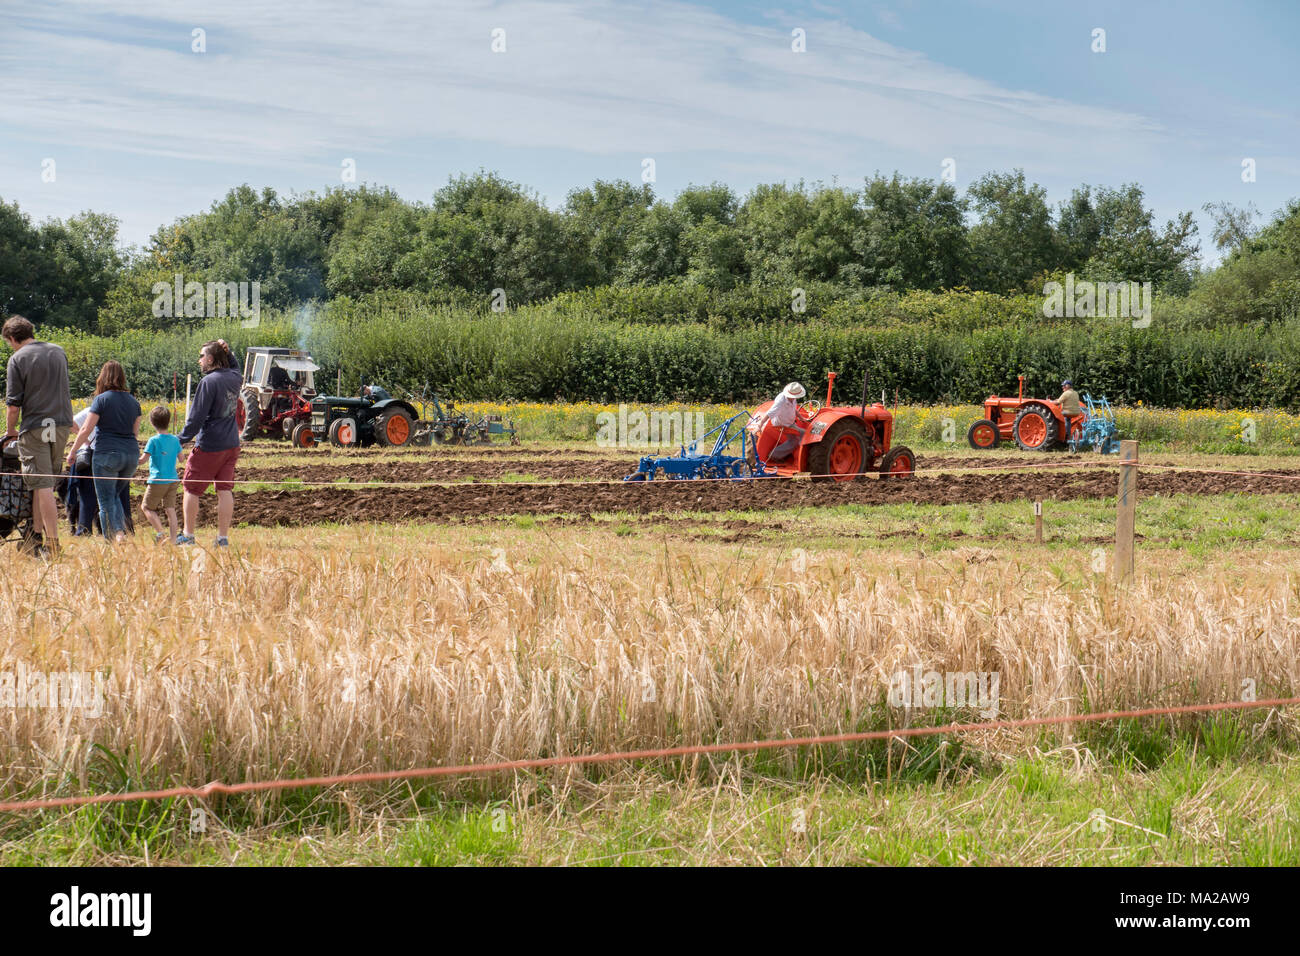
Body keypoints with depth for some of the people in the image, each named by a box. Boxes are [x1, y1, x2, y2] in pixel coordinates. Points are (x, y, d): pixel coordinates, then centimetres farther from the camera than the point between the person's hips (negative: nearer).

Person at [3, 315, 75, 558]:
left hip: (35, 427, -6)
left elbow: (13, 404, -10)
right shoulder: (59, 352, 11)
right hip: (62, 424, 6)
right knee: (44, 483, 15)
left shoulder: (18, 359, -8)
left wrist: (10, 431, 6)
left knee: (42, 485, -6)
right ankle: (37, 535, 17)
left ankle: (52, 544, -10)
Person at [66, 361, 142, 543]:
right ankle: (121, 531, 3)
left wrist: (72, 451, 4)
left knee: (106, 500, 2)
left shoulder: (102, 399, -5)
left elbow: (86, 429, -7)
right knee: (115, 495, 21)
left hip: (107, 453, -5)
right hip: (131, 454, 5)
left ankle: (114, 537, -7)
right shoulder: (133, 401, 11)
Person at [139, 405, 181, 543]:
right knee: (170, 508, 6)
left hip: (158, 480, -5)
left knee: (146, 507, 7)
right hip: (173, 480, 5)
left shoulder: (153, 441, -13)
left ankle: (160, 532, -8)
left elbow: (143, 459, -17)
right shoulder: (175, 440, 4)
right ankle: (172, 538, 1)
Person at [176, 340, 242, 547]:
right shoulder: (234, 378, 4)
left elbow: (197, 417, -17)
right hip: (231, 445, 7)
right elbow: (234, 367, 33)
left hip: (209, 446, -7)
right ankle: (223, 537, 5)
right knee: (225, 490, 7)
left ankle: (188, 535, 9)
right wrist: (227, 352, 13)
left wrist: (181, 441, -9)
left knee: (191, 489, 6)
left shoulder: (209, 382, -16)